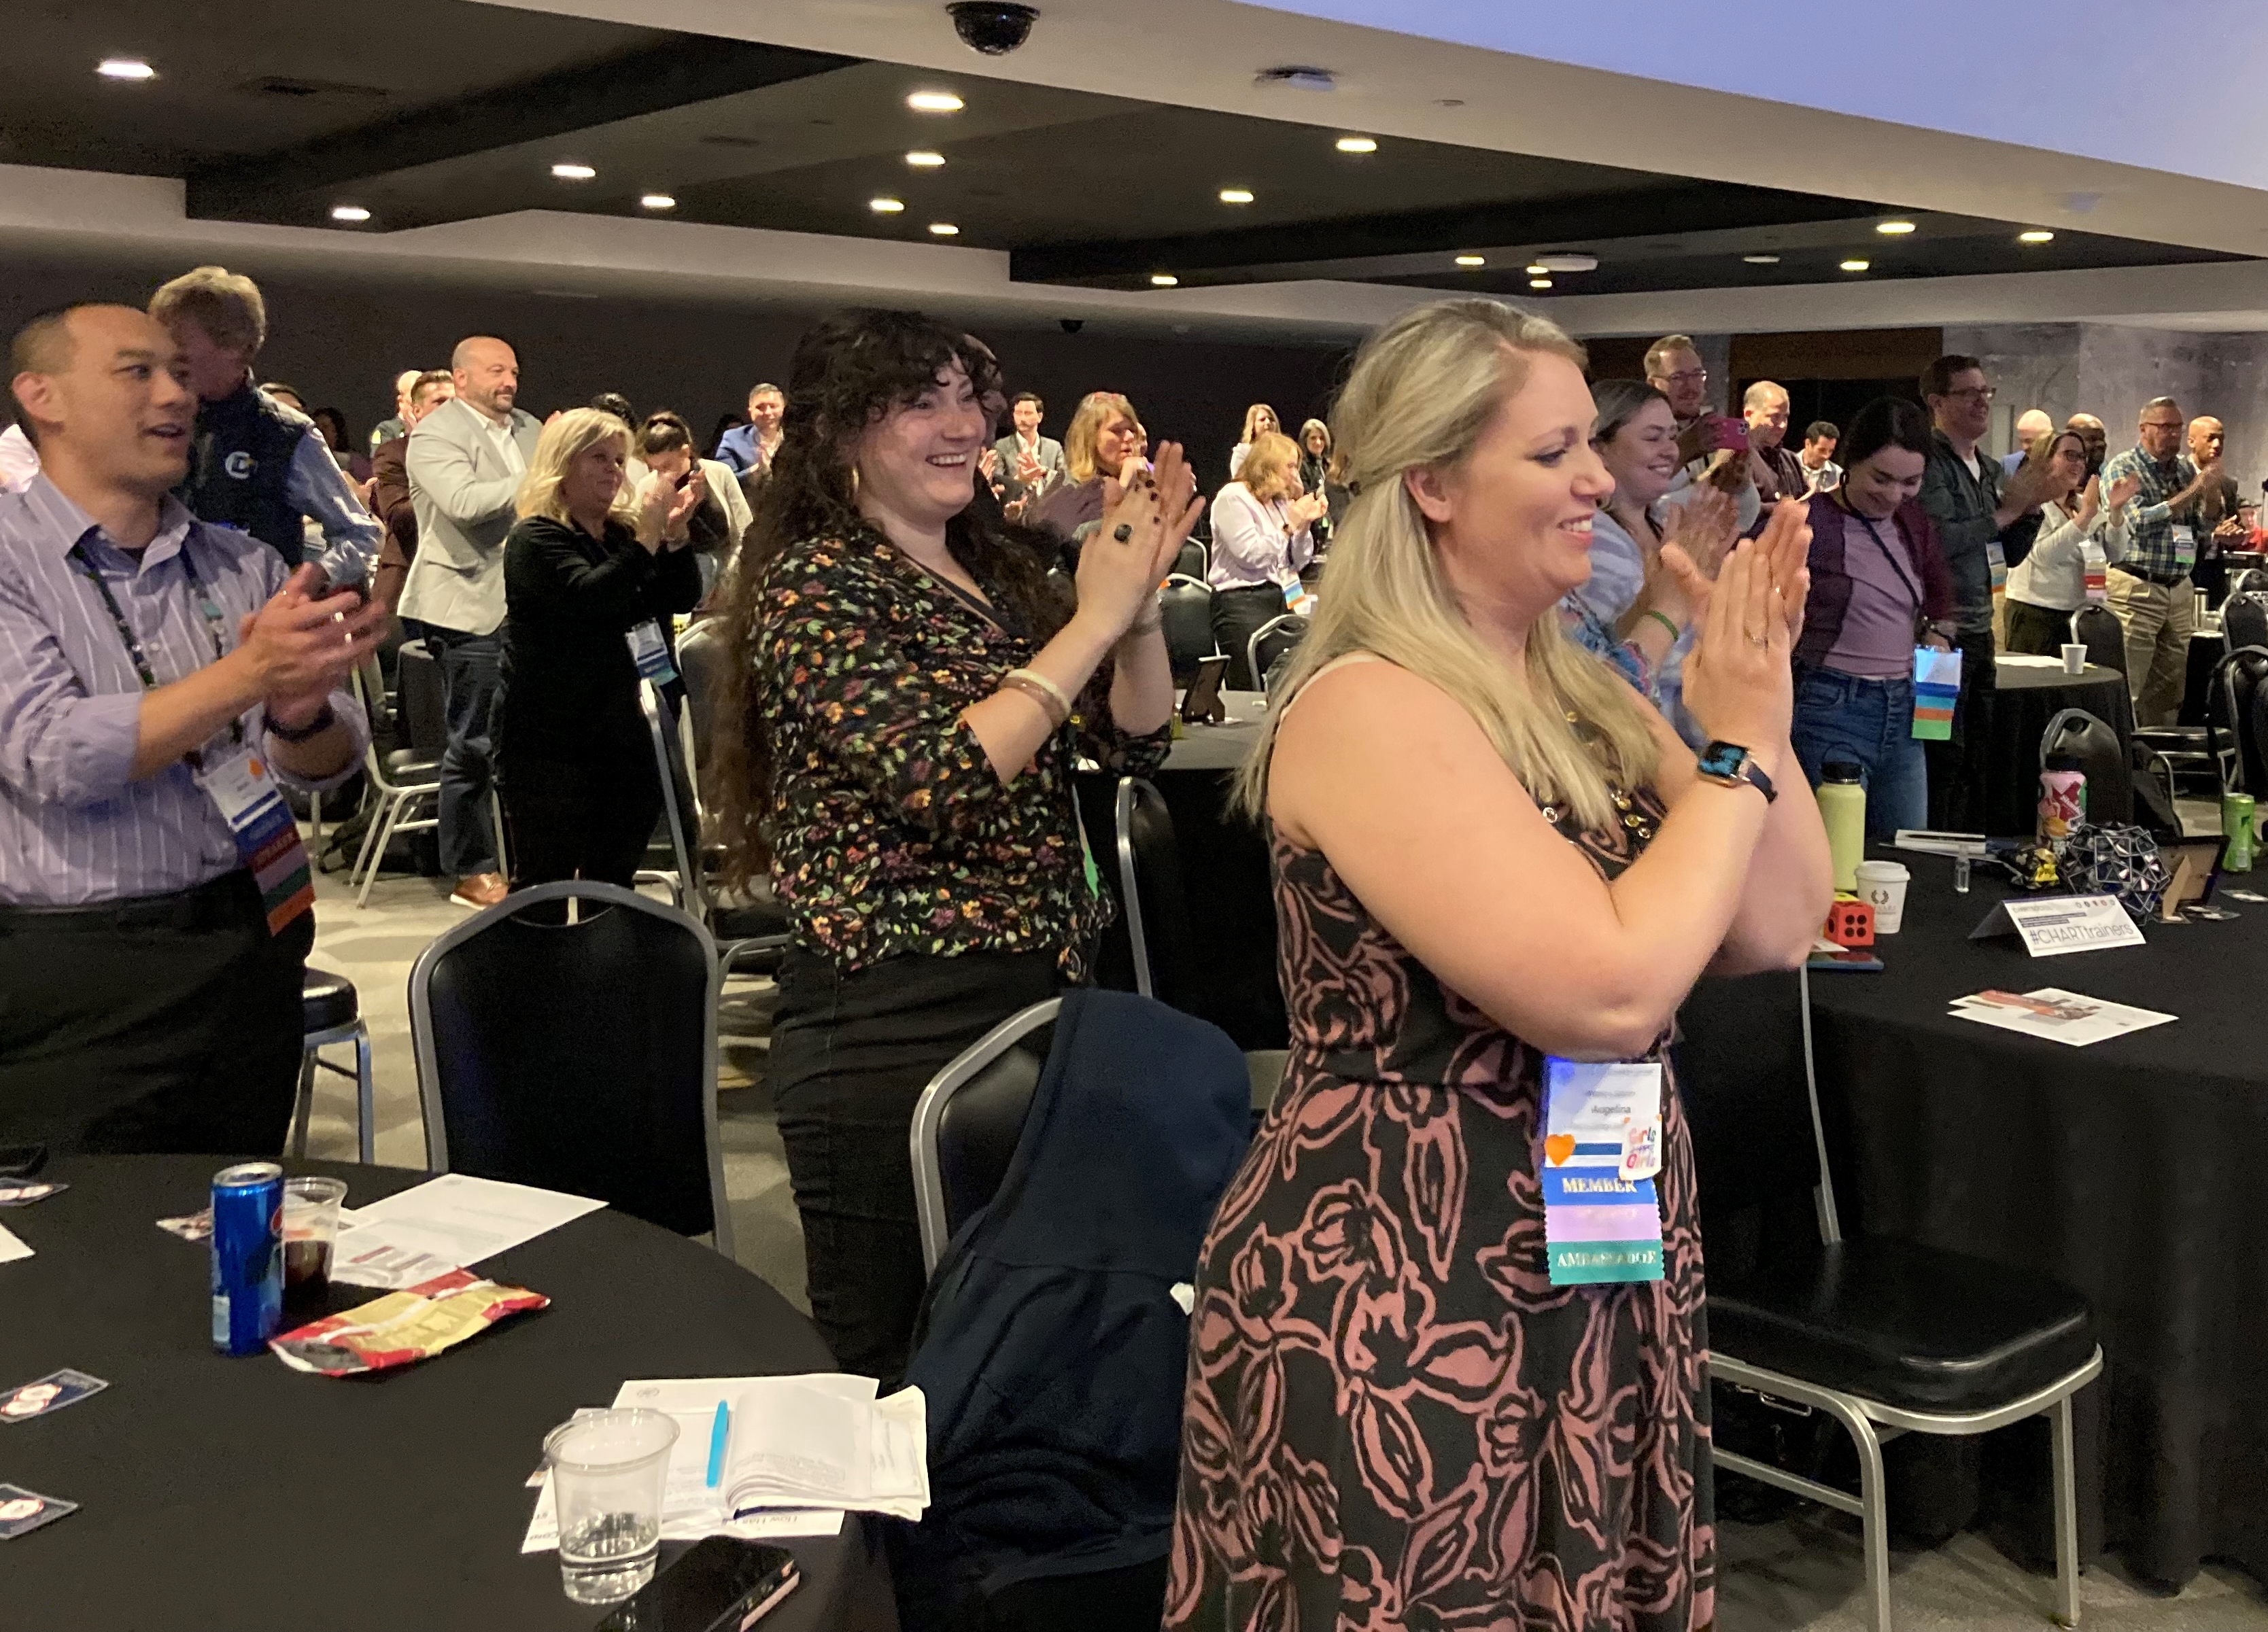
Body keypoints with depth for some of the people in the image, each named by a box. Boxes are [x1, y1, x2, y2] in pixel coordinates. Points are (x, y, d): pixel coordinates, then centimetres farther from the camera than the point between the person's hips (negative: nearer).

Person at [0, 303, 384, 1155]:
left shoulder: (244, 564, 6)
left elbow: (330, 766, 4)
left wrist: (300, 714, -19)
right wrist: (246, 676, -28)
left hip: (253, 952, 4)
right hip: (78, 980, -4)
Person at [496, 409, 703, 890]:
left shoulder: (623, 533, 13)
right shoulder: (535, 539, -6)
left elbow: (682, 599, 5)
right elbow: (590, 597, -23)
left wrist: (674, 532, -9)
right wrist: (649, 535, -23)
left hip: (624, 737, 6)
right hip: (551, 742, -6)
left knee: (614, 885, 12)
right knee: (544, 889, -5)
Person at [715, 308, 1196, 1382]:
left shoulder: (997, 570, 11)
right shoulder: (813, 585, -10)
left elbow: (1134, 743, 8)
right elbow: (941, 779, -24)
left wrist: (1141, 601, -8)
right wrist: (1094, 620, -19)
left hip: (1043, 999, 7)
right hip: (896, 1023, -7)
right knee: (889, 1370, 3)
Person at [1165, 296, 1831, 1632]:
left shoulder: (1579, 691, 7)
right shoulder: (1369, 708, -20)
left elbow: (1778, 929, 5)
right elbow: (1607, 992, -28)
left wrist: (1762, 710, -6)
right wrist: (1738, 754, -16)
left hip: (1600, 1279, 8)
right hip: (1409, 1308, -8)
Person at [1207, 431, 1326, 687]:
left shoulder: (1280, 502, 19)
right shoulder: (1233, 498, -6)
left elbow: (1298, 562, 18)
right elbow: (1251, 556, -16)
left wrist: (1305, 524, 4)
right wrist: (1290, 524, -11)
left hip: (1279, 599, 8)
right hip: (1242, 603, -8)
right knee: (1251, 692, -13)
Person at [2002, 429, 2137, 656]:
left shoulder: (2084, 504, 14)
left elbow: (2114, 554, 8)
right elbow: (2043, 555, -23)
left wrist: (2116, 511, -6)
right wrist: (2086, 515, -26)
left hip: (2079, 614, 6)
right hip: (2036, 614, -6)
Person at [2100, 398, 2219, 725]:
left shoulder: (2185, 466, 13)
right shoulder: (2122, 467, -4)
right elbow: (2139, 522, -18)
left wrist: (2211, 488, 0)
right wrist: (2192, 491, -16)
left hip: (2179, 588, 6)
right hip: (2136, 588, -6)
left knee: (2172, 687, 8)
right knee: (2129, 689, -7)